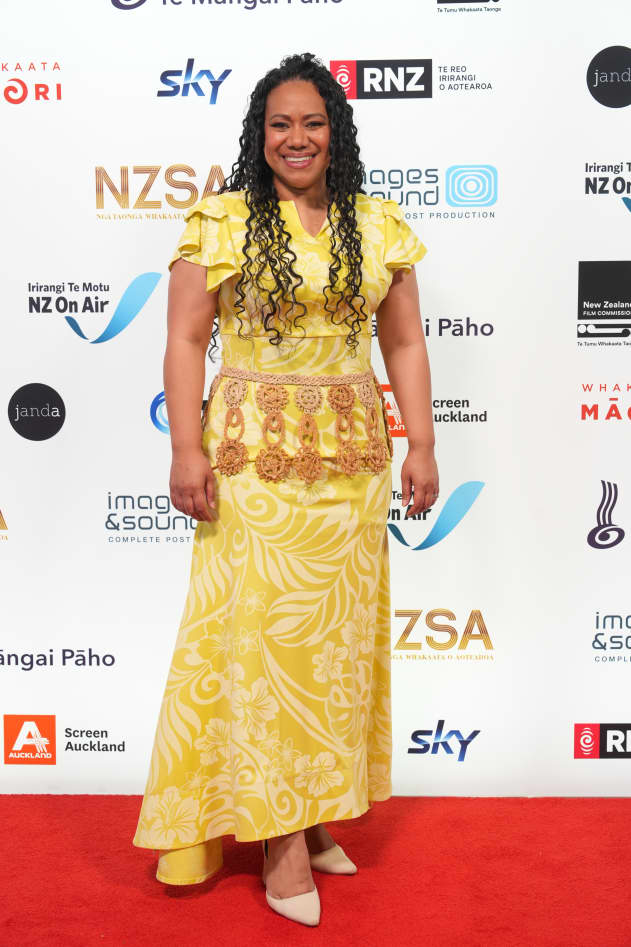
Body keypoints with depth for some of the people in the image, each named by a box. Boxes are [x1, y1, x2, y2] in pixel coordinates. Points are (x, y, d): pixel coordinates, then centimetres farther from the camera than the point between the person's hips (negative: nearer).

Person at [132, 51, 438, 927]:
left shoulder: (380, 227, 10)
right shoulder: (222, 221, 0)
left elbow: (404, 344, 10)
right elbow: (186, 340, -3)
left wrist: (421, 445, 4)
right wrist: (187, 449, -11)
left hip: (351, 461, 4)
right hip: (253, 459, -3)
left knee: (338, 633, 9)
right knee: (262, 631, -1)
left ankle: (315, 806, 27)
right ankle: (278, 831, 12)